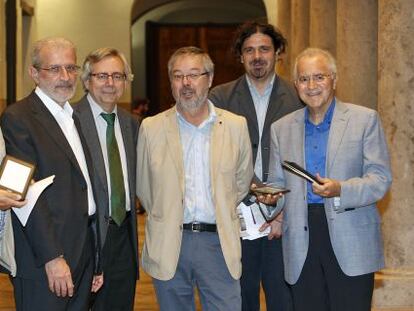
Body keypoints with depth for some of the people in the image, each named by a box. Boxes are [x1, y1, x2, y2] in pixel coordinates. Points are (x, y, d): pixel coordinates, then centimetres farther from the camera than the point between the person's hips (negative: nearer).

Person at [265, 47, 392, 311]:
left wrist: (340, 190, -20)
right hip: (301, 246, 3)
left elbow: (381, 179, -3)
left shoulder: (365, 119, 3)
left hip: (351, 245, -3)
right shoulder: (281, 128, 13)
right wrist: (270, 196, -7)